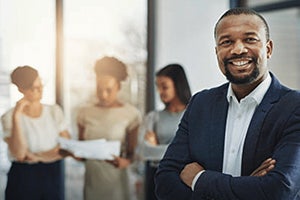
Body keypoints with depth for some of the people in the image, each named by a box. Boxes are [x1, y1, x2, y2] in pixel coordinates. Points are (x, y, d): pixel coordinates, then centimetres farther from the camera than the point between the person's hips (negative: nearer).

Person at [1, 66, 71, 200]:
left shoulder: (54, 111, 3)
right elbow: (19, 153, -18)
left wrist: (41, 157, -13)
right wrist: (16, 117, -22)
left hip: (53, 175, 3)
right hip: (23, 177, -3)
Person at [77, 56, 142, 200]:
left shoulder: (130, 114, -5)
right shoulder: (85, 113, 7)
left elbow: (132, 152, -1)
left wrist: (125, 162, -22)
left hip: (115, 177, -3)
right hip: (92, 177, 3)